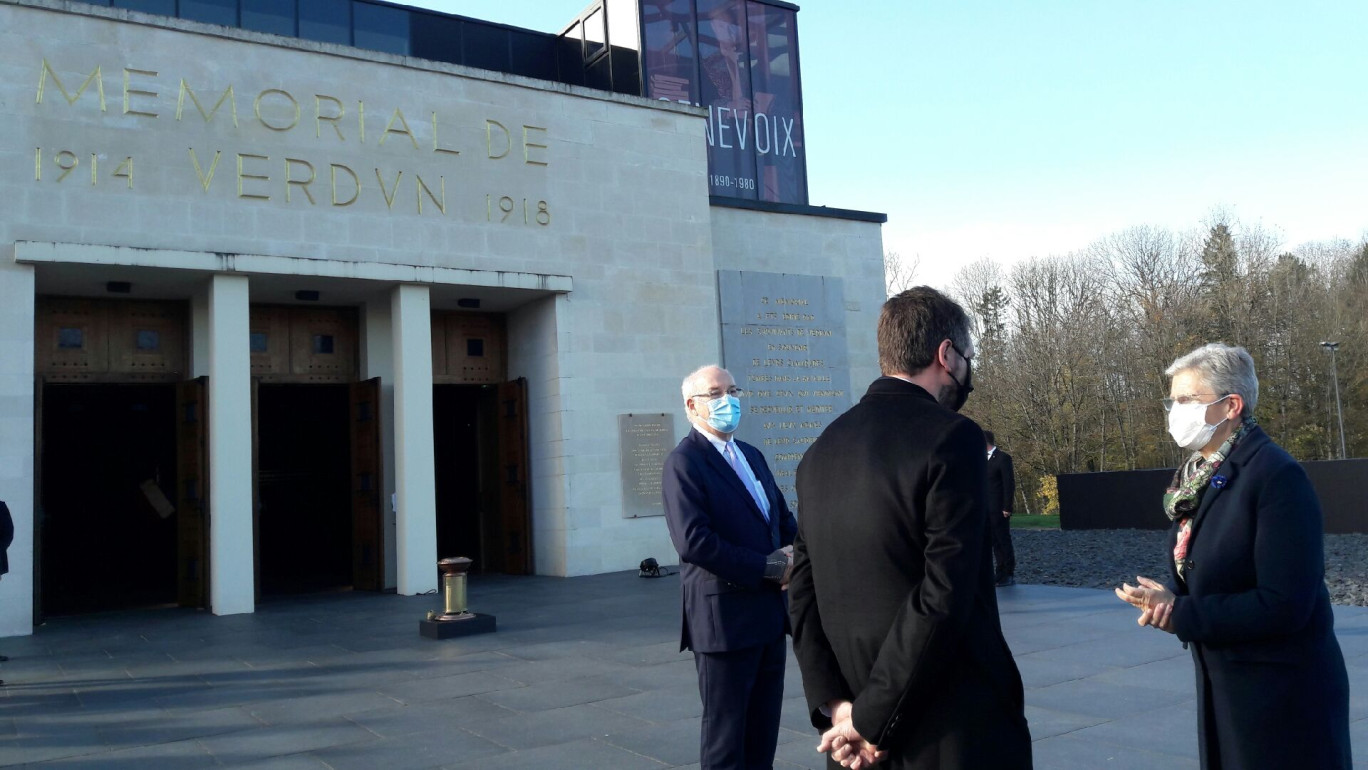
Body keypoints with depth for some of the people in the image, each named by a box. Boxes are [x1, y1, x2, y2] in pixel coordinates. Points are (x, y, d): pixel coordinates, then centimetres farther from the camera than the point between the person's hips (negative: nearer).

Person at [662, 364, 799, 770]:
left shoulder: (751, 456, 14)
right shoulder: (684, 462, -12)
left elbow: (783, 517, 18)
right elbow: (694, 542, -22)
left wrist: (794, 552, -5)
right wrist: (773, 566, -18)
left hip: (770, 614, 8)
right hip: (725, 617, -8)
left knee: (764, 732, 16)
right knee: (725, 735, 5)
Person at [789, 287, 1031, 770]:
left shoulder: (822, 450, 6)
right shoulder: (952, 437, -15)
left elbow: (803, 594, 4)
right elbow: (945, 594, -22)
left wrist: (835, 704, -1)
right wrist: (874, 719, -15)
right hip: (956, 730, -6)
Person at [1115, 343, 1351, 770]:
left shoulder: (1277, 475, -20)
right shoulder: (1194, 478, 5)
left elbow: (1284, 603, -25)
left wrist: (1180, 614, -21)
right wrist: (1167, 599, -11)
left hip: (1284, 693, -8)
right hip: (1221, 685, 8)